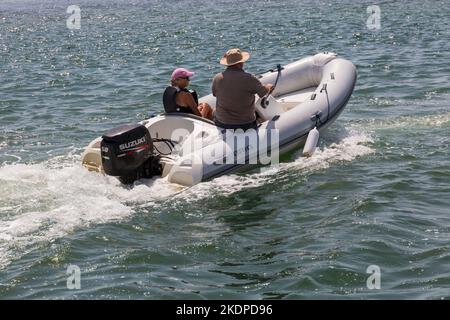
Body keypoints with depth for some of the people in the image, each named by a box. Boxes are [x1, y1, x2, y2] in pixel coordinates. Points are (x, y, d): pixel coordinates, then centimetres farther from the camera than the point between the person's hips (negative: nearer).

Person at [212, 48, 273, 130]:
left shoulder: (217, 78, -10)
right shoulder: (249, 79, -19)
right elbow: (263, 92, -6)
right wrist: (269, 87, 17)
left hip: (221, 123, 2)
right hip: (246, 124, -2)